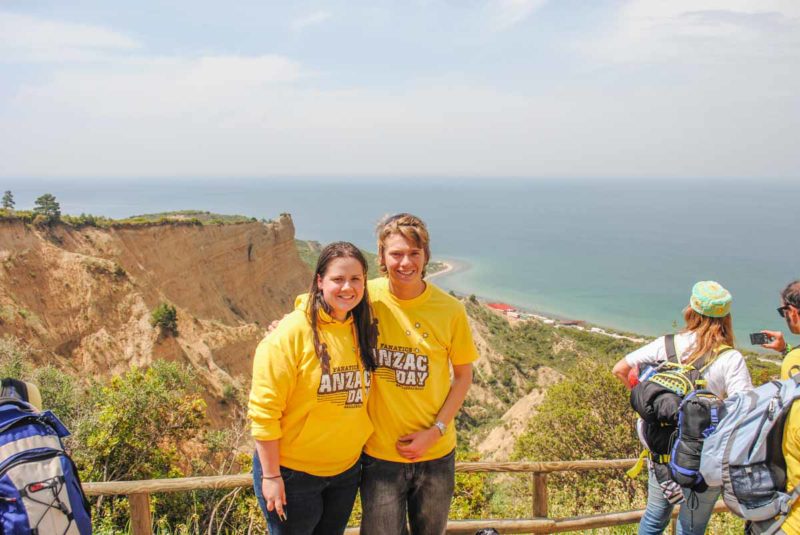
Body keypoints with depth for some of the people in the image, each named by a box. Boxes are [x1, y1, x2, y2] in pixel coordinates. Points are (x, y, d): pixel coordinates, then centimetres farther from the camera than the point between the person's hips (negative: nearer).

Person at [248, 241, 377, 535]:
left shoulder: (363, 331, -2)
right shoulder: (292, 332, -20)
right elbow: (264, 409, -18)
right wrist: (271, 475, -15)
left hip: (346, 471, 6)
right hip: (290, 472, -5)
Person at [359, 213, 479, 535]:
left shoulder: (450, 309, -9)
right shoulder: (368, 297, -11)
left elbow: (463, 375, 1)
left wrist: (436, 430, -8)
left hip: (437, 453, 1)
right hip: (380, 453, -1)